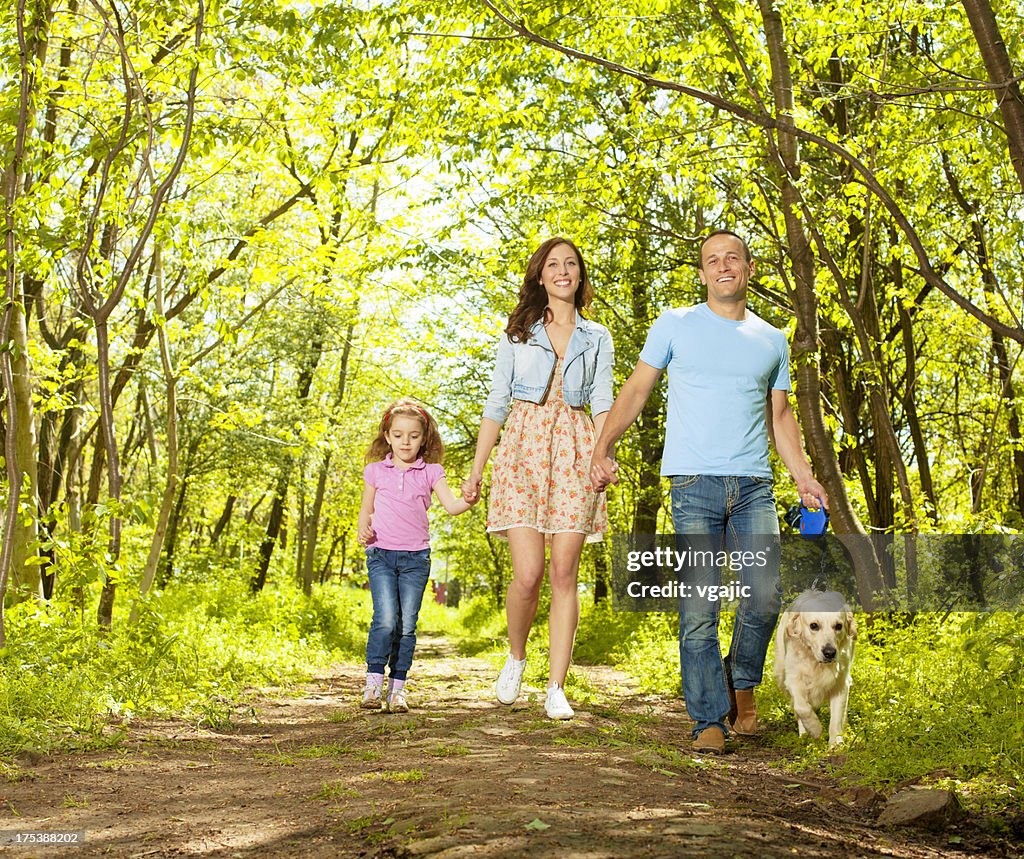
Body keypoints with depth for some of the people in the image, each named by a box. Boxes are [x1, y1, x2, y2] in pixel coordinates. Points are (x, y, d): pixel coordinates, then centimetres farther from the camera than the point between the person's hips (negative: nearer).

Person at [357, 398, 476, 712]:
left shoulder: (430, 472, 5)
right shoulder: (376, 471, 7)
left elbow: (451, 505, -6)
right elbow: (366, 509, 15)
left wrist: (468, 501, -27)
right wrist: (363, 530, -5)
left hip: (416, 557, 1)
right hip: (381, 555, -1)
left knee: (407, 624, 2)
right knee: (386, 619, -15)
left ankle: (397, 687, 11)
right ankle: (374, 681, -4)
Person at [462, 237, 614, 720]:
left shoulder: (597, 338, 14)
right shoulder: (517, 332, 13)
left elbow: (602, 403, 5)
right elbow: (496, 404, 12)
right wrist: (476, 470, 6)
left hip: (573, 453, 1)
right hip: (522, 449, -1)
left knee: (564, 575, -5)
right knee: (528, 574, -11)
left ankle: (556, 689, 0)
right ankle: (516, 656, 18)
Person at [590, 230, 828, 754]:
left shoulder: (773, 341, 17)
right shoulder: (676, 325, 7)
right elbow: (636, 391, 7)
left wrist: (804, 476, 12)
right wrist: (601, 449, -5)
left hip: (754, 485, 3)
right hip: (694, 484, -2)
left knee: (765, 596, -9)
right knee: (698, 609, -4)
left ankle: (741, 682, 18)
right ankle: (708, 720, 5)